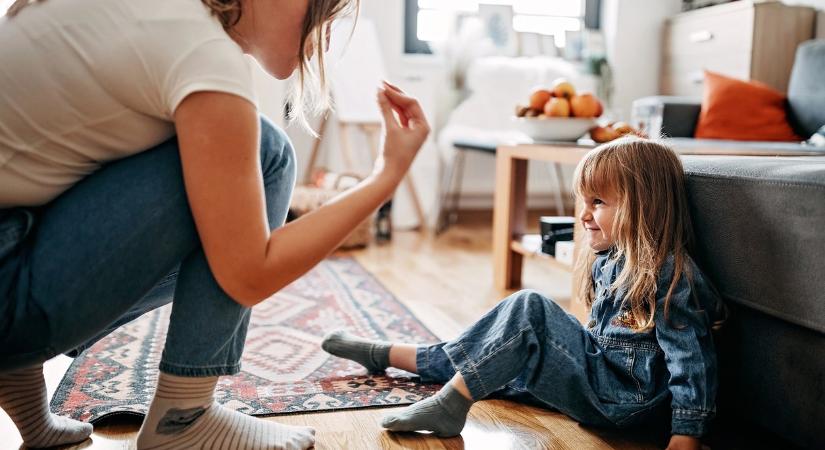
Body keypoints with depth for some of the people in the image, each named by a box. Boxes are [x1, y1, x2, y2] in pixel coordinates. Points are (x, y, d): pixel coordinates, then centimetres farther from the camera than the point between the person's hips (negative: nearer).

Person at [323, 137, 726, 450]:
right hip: (597, 366, 9)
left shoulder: (670, 274, -19)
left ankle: (449, 406, -21)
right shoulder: (607, 258, 7)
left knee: (528, 310, -25)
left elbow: (693, 359, -19)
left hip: (618, 399, -9)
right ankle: (383, 355, 26)